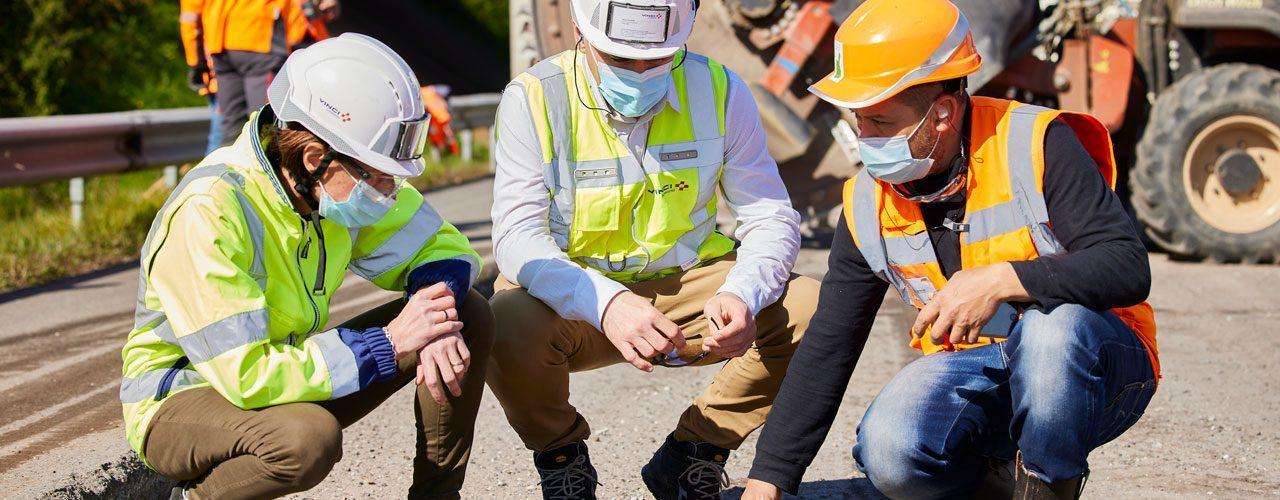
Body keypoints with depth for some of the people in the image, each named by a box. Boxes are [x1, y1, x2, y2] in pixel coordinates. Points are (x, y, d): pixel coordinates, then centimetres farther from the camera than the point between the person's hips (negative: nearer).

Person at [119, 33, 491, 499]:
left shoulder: (344, 179, -8)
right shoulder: (207, 213, -30)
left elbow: (443, 247, 2)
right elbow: (248, 377, -34)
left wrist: (436, 323, -21)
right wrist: (389, 343, -29)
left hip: (287, 375, 7)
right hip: (177, 404, -7)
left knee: (470, 315, -7)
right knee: (308, 437, -40)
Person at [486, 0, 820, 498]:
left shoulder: (719, 91, -6)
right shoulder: (534, 99, -13)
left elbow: (771, 217, -5)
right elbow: (517, 237, -21)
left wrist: (742, 295, -28)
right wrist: (605, 304, -40)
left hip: (688, 286, 3)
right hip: (576, 296, -2)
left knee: (815, 311, -21)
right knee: (507, 329, -35)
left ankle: (689, 456, 2)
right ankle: (561, 457, 0)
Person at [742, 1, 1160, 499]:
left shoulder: (1035, 144, -15)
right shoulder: (867, 204, 1)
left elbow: (1128, 269, -22)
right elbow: (827, 347, 5)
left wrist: (1000, 281, -34)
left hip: (1092, 363, -3)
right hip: (969, 371, 4)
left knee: (1049, 323, -38)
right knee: (888, 455, -26)